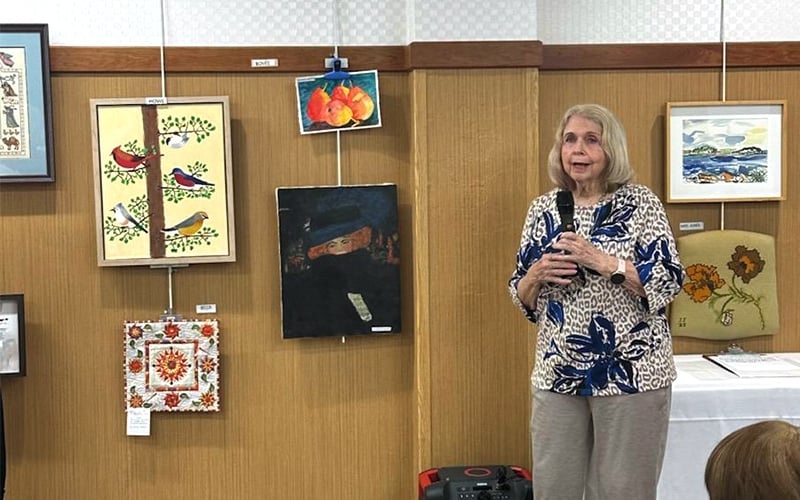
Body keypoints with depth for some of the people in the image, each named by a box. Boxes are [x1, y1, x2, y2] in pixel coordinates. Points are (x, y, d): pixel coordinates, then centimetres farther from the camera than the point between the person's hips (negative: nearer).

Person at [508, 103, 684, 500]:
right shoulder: (543, 209, 7)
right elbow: (521, 297, 11)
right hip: (557, 375, 4)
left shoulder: (640, 203, -4)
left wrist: (602, 261, -21)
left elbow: (668, 283, -11)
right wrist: (538, 274, -11)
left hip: (630, 373, -3)